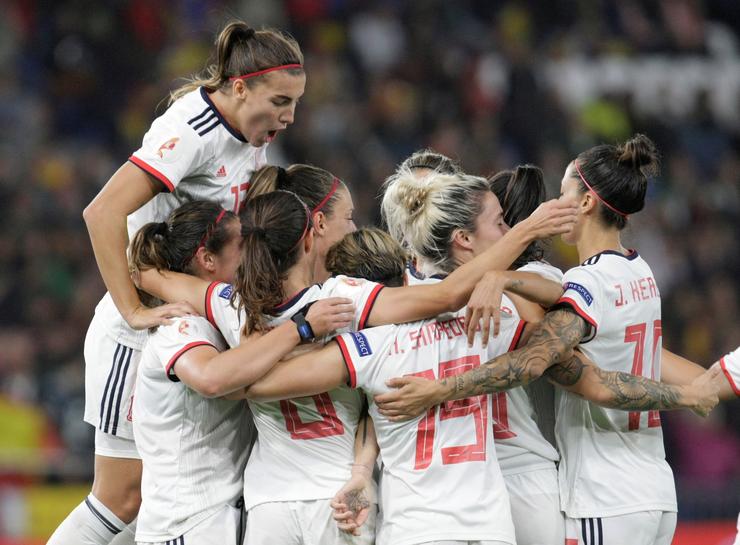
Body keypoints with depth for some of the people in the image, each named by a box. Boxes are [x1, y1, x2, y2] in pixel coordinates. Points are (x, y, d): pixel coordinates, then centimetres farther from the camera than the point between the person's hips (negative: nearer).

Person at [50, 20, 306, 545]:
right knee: (123, 498, -4)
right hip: (137, 339, -8)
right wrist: (134, 310, -29)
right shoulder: (193, 128, -21)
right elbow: (102, 214, -29)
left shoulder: (253, 132, 5)